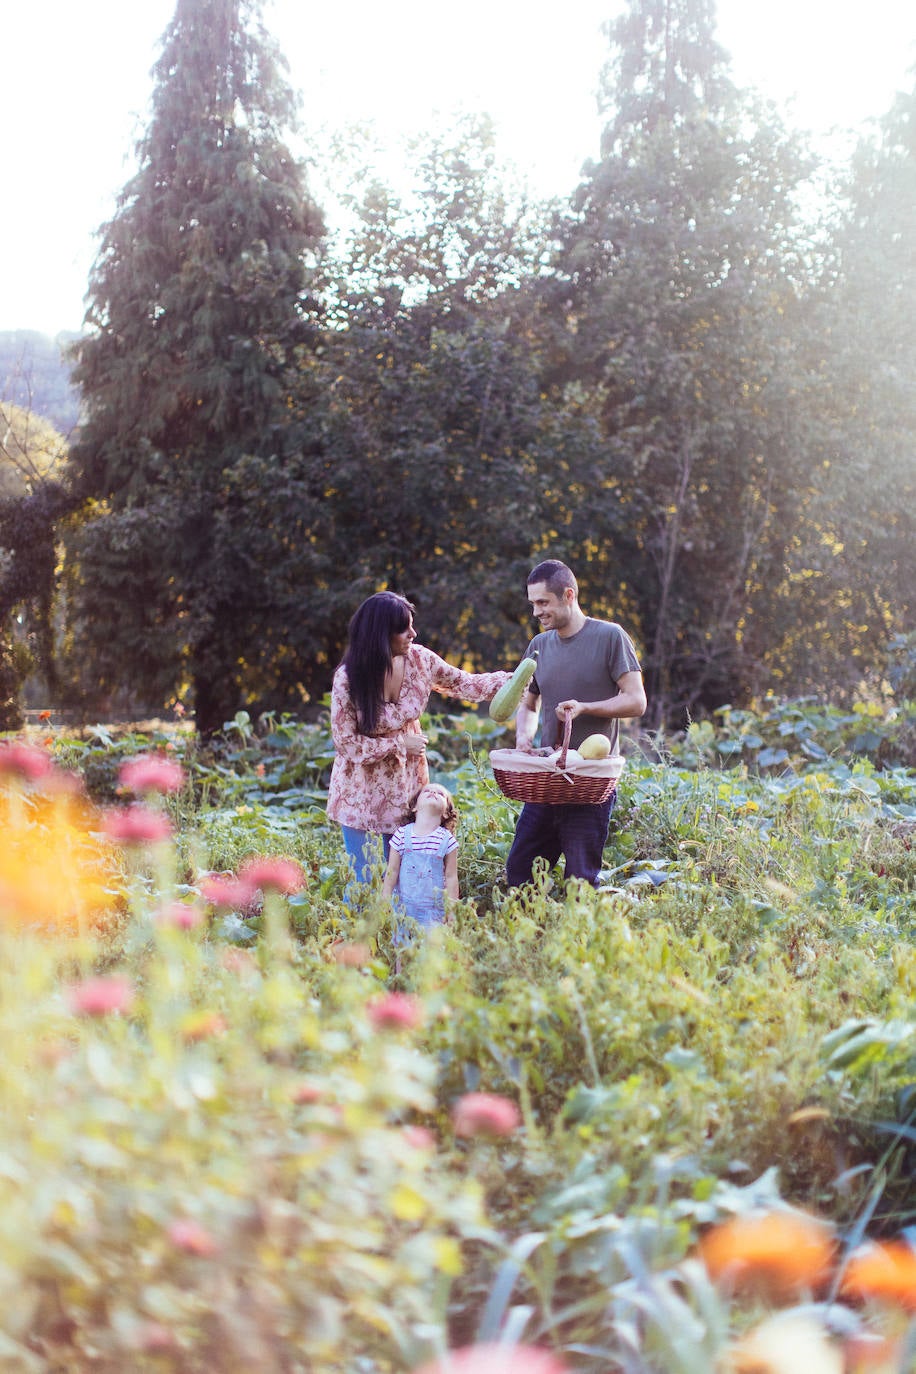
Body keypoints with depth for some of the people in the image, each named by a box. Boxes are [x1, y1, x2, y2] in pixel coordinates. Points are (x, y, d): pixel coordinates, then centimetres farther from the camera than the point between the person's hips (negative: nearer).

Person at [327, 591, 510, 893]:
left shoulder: (419, 659, -10)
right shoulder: (348, 678, -21)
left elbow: (463, 684, 4)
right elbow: (346, 742, -15)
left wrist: (516, 678, -7)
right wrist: (400, 744, -16)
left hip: (405, 783, 4)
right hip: (362, 786, -4)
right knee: (361, 881, 3)